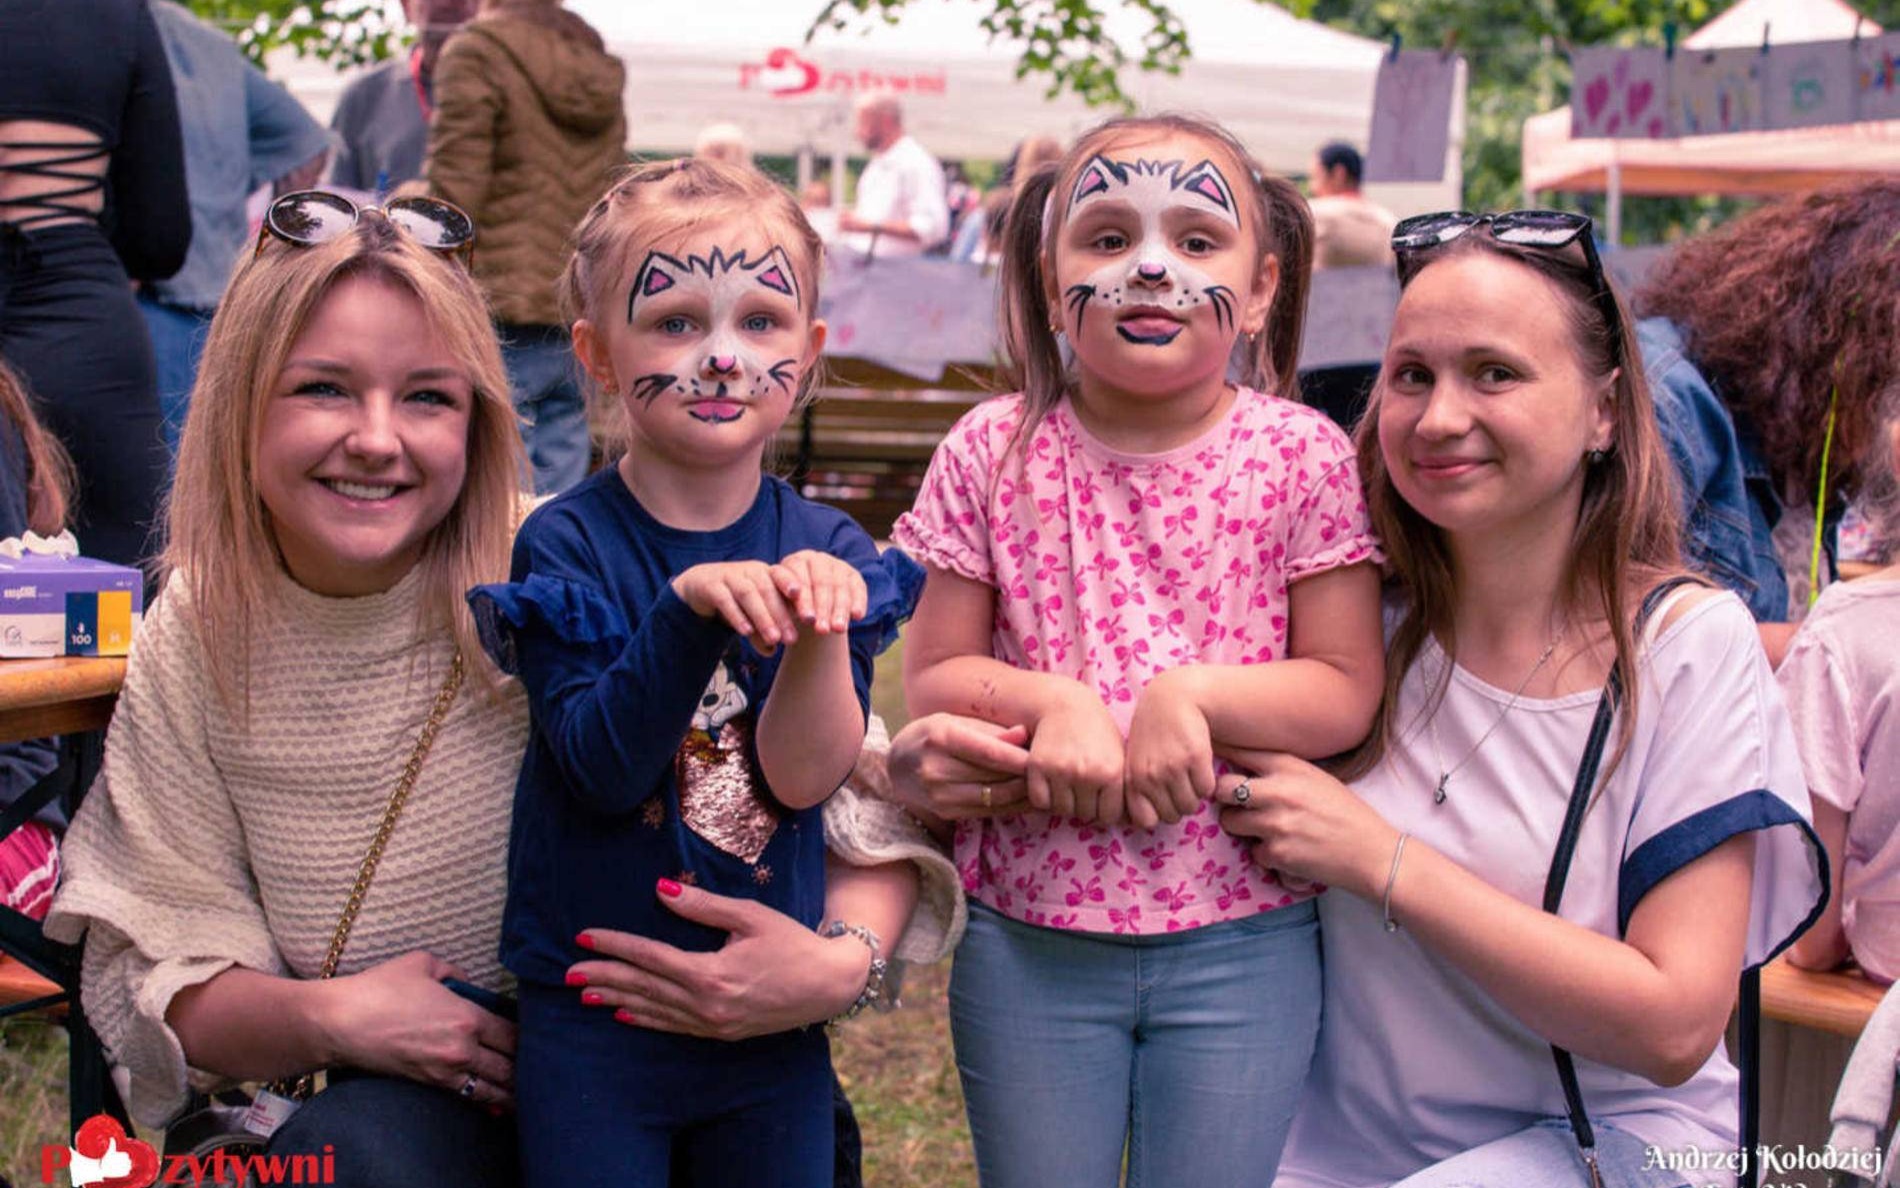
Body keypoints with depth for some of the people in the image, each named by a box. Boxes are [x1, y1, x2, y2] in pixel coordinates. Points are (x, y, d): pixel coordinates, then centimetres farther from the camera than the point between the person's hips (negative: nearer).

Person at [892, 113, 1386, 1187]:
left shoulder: (1303, 456, -5)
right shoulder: (992, 453, -1)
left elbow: (1347, 689, -6)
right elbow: (932, 677, 0)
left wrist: (1192, 693, -20)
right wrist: (1050, 701, -18)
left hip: (1242, 944, -1)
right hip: (1026, 931, 1)